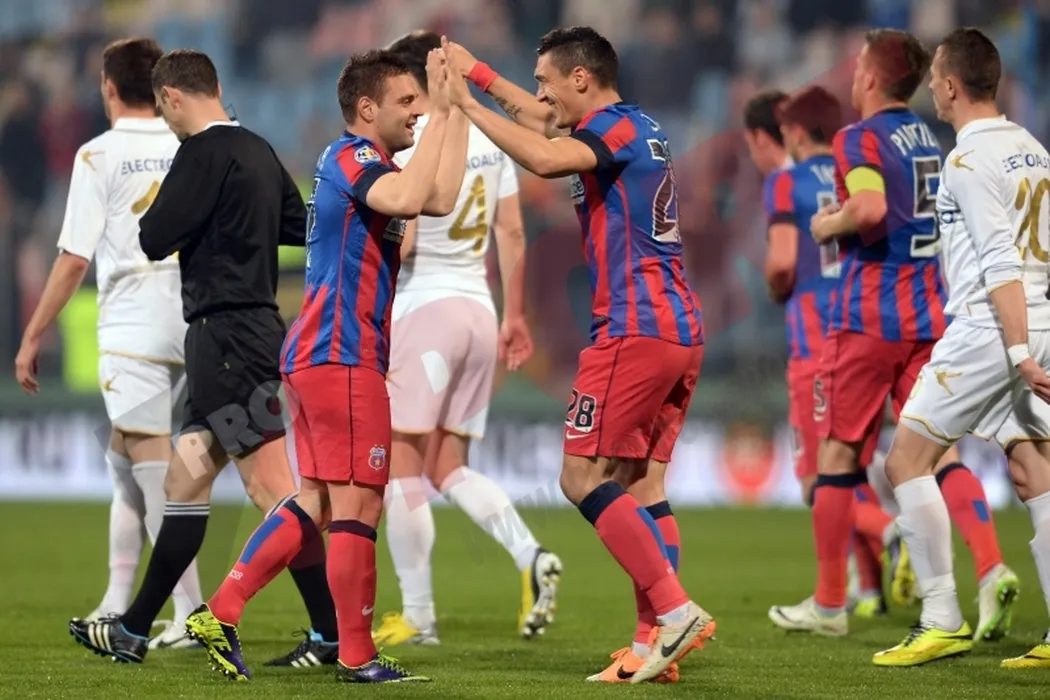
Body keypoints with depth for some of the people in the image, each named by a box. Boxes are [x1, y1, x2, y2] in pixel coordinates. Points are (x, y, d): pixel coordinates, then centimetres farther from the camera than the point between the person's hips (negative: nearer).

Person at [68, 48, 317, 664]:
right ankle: (133, 630, 20)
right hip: (253, 329, 10)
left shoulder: (204, 153, -13)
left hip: (228, 334, -10)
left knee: (272, 487, -11)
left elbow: (155, 240, -14)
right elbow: (300, 225, 21)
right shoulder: (258, 151, 13)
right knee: (185, 480, 14)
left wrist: (157, 215, 7)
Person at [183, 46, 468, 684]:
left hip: (320, 356, 10)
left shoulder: (367, 166, 20)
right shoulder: (350, 158, -11)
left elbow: (441, 199, 10)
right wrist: (442, 113, -23)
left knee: (318, 503, 11)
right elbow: (408, 200, -30)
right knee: (358, 505, -5)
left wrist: (458, 111, 10)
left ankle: (220, 615, 7)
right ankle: (358, 657, -1)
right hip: (342, 356, -10)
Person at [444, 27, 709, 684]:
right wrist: (479, 74, 38)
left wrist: (467, 103, -22)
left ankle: (675, 610, -13)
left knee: (583, 476, -6)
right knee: (642, 484, 8)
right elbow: (544, 122, 37)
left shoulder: (616, 128, -10)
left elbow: (543, 157, -30)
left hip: (635, 330, -9)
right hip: (682, 331, 9)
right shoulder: (642, 130, 18)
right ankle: (653, 646, 3)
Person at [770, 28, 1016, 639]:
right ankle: (993, 569, -19)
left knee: (839, 453, 6)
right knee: (939, 452, 2)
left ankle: (829, 604, 13)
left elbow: (870, 207, -28)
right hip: (930, 314, 6)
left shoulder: (860, 138, -10)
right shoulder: (931, 141, 14)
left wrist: (830, 226, -9)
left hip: (869, 317, -6)